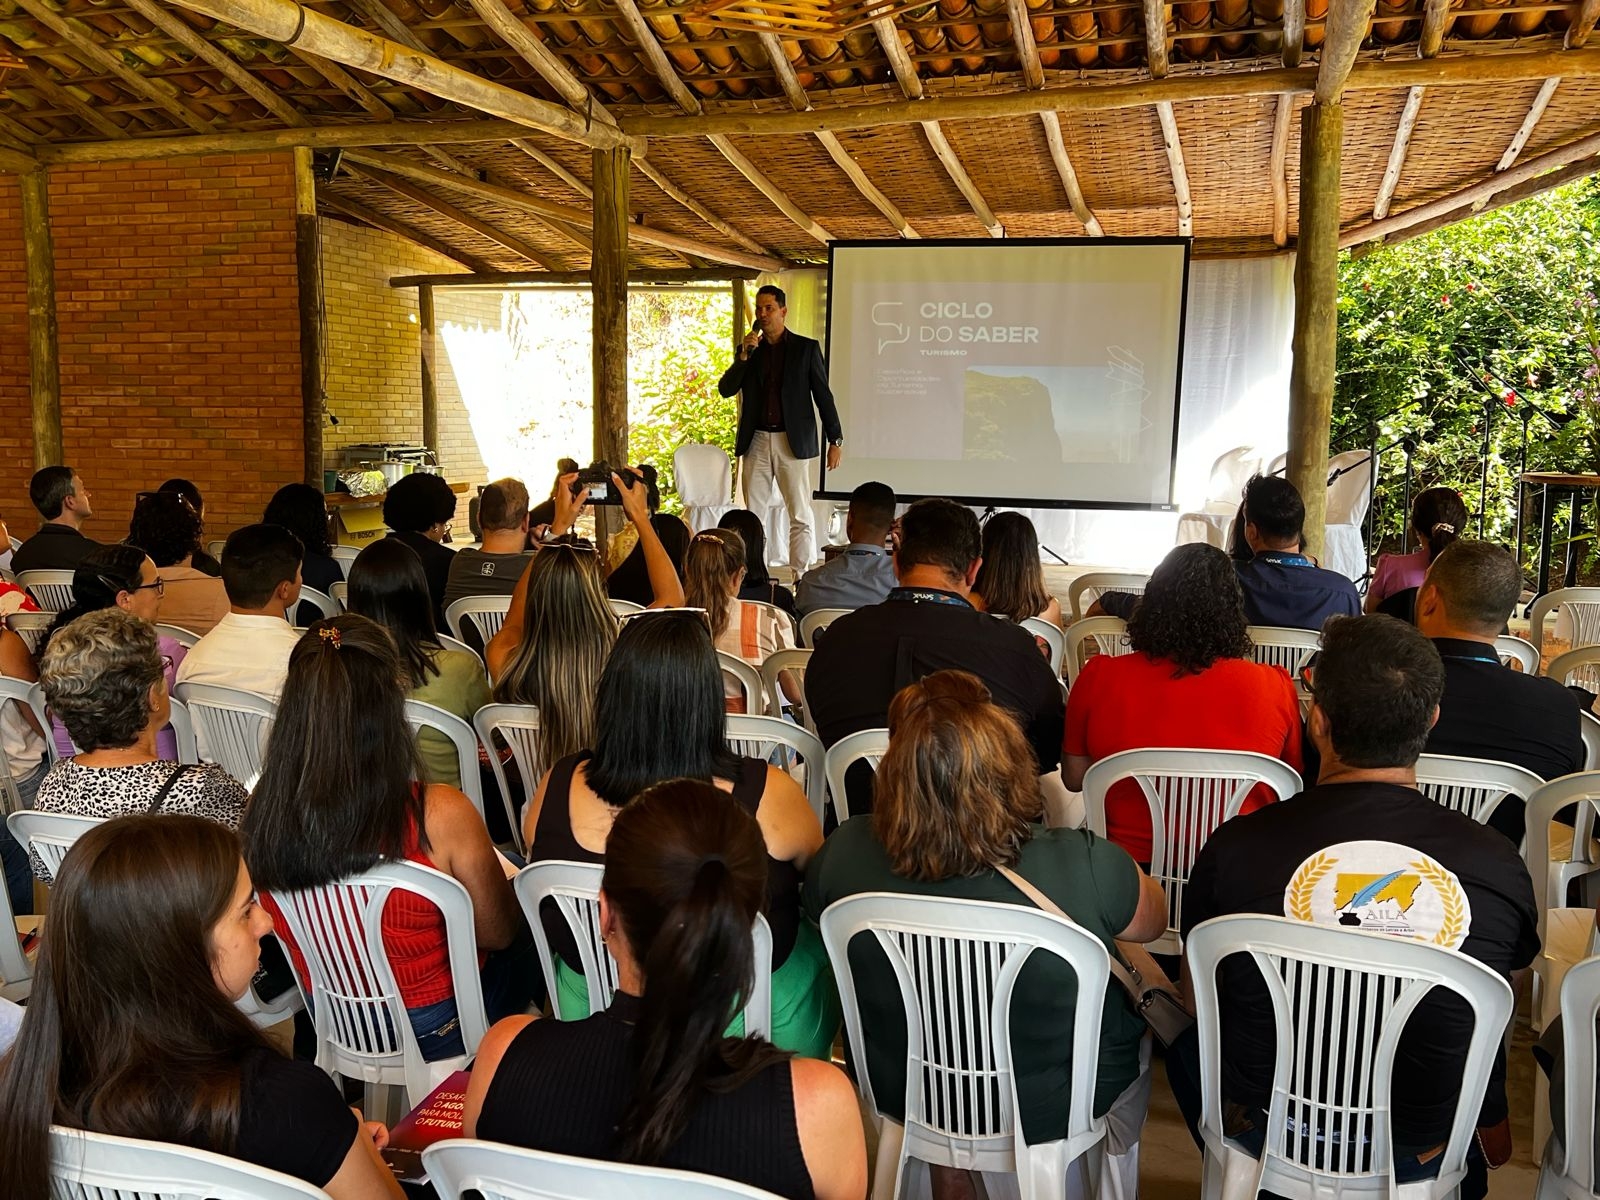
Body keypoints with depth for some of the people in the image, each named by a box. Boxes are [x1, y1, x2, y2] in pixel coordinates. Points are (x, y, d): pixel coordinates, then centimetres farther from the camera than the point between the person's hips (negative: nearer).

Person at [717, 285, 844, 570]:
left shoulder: (806, 348, 2)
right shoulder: (748, 349, 12)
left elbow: (823, 395, 2)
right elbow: (725, 389, 4)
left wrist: (836, 440, -2)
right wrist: (744, 355, -8)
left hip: (793, 442, -3)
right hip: (756, 441, 3)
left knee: (800, 517, -3)